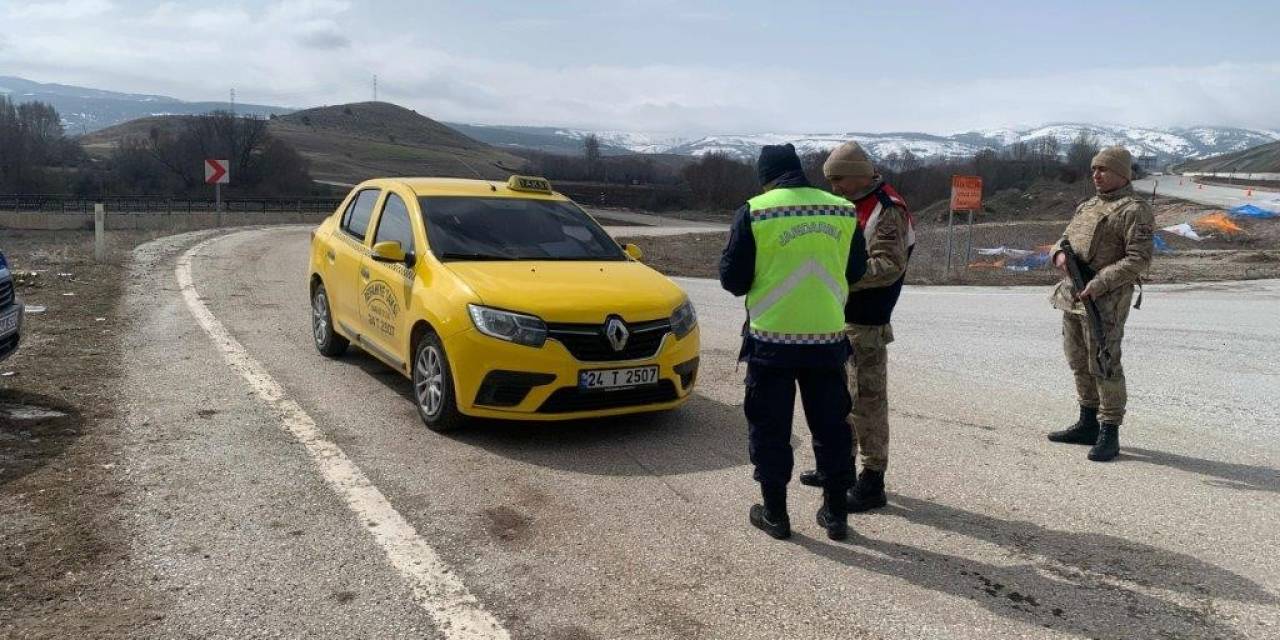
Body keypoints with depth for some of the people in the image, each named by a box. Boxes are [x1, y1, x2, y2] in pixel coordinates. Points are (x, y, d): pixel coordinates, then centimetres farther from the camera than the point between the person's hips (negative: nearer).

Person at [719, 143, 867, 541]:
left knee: (770, 427, 10)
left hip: (772, 338, -3)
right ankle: (836, 514, 23)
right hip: (828, 337, 3)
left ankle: (774, 514, 17)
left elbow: (732, 279, -4)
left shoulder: (754, 213, -8)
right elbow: (856, 271, 12)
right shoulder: (844, 211, 2)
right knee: (830, 425, 15)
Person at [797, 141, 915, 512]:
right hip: (843, 318, 10)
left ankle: (873, 482, 3)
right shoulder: (854, 207, 15)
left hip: (867, 324, -10)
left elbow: (890, 266, -22)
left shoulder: (887, 210, -14)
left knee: (867, 399, -5)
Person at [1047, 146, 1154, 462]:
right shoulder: (1088, 206, 17)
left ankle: (1109, 435, 1)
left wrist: (1100, 284, -23)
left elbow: (1139, 259, -16)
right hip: (1073, 294, 9)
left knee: (1104, 365, -7)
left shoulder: (1133, 211, -9)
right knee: (1079, 362, 14)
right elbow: (1065, 237, 21)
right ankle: (1088, 424, 26)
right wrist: (1060, 254, -3)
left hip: (1105, 299, -8)